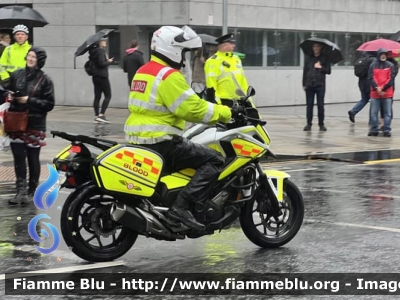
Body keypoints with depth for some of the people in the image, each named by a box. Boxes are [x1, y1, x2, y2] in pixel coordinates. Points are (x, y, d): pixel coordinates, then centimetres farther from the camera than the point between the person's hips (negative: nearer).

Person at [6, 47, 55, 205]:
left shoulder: (45, 80, -3)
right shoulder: (16, 75, 6)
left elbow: (49, 104, -6)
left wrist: (29, 100, -16)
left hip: (35, 125, -2)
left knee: (33, 159, 6)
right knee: (18, 157, -5)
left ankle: (31, 191, 17)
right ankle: (21, 191, -7)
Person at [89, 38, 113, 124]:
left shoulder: (94, 51, 12)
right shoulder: (101, 51, -14)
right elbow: (101, 63, -23)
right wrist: (109, 61, -5)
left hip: (95, 77, 9)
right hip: (102, 76, -9)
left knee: (97, 96, 8)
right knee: (108, 96, -5)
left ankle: (96, 116, 9)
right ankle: (101, 115, -14)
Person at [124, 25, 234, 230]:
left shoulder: (143, 71, 17)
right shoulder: (169, 75, -14)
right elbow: (192, 108, -20)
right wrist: (225, 113, -8)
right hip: (161, 141, -10)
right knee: (214, 160, -11)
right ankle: (182, 206, -22)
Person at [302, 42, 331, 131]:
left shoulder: (324, 58, 4)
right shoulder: (309, 58, 9)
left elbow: (328, 71, 2)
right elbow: (305, 70, 9)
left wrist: (321, 68, -14)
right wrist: (304, 84, 5)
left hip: (320, 85, -2)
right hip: (309, 84, 2)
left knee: (320, 105, 0)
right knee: (309, 105, 3)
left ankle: (321, 124, 7)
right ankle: (309, 124, 8)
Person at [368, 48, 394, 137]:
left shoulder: (390, 65, 5)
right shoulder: (373, 65, 6)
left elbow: (391, 78, -2)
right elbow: (371, 78, -1)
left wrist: (383, 88, -11)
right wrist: (377, 88, -13)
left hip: (387, 93, 0)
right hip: (375, 93, 0)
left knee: (387, 113, 0)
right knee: (374, 112, 2)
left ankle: (387, 130, 4)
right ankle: (374, 130, 9)